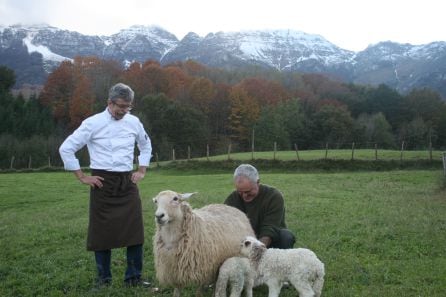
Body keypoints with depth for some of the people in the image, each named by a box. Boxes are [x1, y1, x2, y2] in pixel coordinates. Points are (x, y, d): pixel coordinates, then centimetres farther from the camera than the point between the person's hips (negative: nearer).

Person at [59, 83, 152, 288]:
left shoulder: (134, 122, 5)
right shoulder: (93, 123, -7)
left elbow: (146, 146, 23)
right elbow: (66, 149, -5)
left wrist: (142, 171, 12)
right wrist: (83, 178, -6)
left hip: (128, 182, 3)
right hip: (103, 183, -3)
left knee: (135, 230, 1)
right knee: (102, 232, 4)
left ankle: (133, 277, 14)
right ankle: (104, 279, 19)